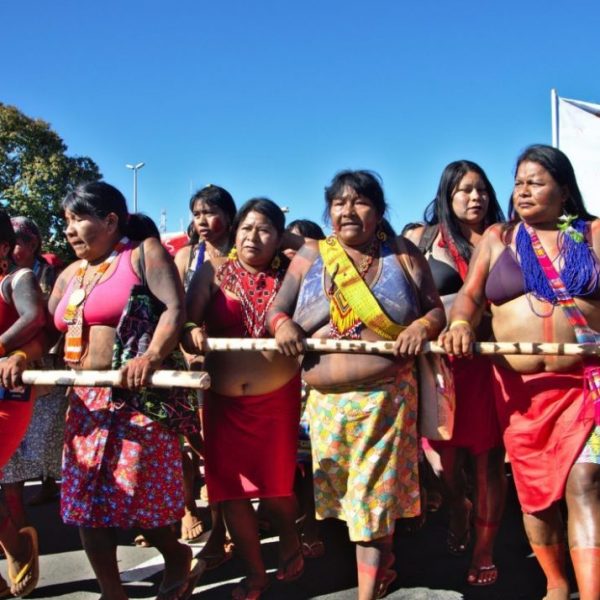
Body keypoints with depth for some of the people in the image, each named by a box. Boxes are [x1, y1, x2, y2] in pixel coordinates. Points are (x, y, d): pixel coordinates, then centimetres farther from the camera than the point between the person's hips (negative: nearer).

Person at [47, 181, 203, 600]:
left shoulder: (144, 252, -3)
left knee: (138, 493, -2)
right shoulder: (71, 274, 17)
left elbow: (175, 308, -17)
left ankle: (177, 557, 28)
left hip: (137, 394, -7)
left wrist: (152, 356, -34)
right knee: (84, 499, 7)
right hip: (86, 400, 7)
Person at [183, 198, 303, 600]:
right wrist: (192, 332, -29)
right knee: (231, 489, 6)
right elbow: (186, 321, -8)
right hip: (224, 400, 1)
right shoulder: (214, 271, 0)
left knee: (276, 485, 6)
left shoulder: (288, 276, 1)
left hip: (278, 397, -1)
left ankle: (290, 537, 40)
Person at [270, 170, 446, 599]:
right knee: (341, 490, 15)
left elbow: (436, 309, 4)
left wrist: (422, 326, -18)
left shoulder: (404, 256, 2)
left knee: (374, 496, 0)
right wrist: (282, 324, -15)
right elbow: (277, 308, 7)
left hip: (386, 398, -3)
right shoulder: (310, 256, 6)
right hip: (326, 400, 3)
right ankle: (384, 562, 40)